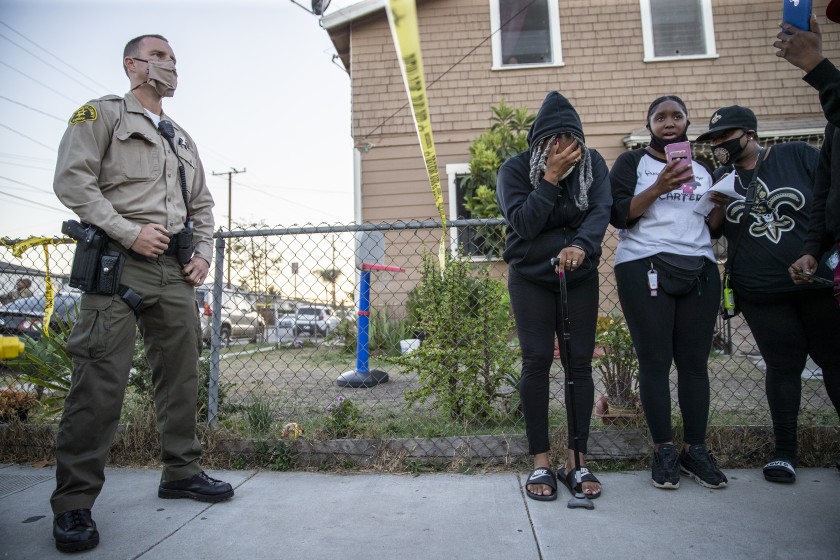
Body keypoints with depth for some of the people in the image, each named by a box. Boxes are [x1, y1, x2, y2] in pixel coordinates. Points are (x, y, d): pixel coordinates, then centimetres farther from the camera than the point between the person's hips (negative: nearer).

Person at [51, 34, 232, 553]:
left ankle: (182, 471, 21)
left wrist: (203, 253, 9)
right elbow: (72, 180, -7)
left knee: (182, 374, 7)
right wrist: (129, 232, -15)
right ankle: (74, 503, 2)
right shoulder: (102, 113, 6)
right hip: (118, 262, -6)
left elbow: (203, 205, 25)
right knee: (101, 381, -9)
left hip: (176, 270, 6)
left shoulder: (183, 139, 25)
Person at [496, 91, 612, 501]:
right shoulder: (515, 169, -8)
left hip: (580, 278, 2)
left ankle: (576, 460, 11)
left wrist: (581, 245, -35)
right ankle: (540, 463, 5)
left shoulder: (592, 163, -2)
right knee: (536, 362, -5)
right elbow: (523, 223, -18)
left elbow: (601, 209, -15)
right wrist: (551, 177, -23)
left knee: (580, 363, 1)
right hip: (530, 278, -2)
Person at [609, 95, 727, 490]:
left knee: (695, 361, 2)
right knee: (655, 361, -4)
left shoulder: (703, 170, 23)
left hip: (699, 269, 4)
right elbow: (618, 215, -5)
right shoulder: (632, 162, 9)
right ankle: (663, 451, 5)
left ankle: (696, 450, 11)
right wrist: (659, 187, -14)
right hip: (645, 267, -4)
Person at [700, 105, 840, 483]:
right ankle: (785, 451, 17)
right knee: (783, 366, 5)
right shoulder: (720, 178, 8)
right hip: (760, 295, 1)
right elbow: (709, 232, 11)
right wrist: (718, 207, -9)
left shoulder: (798, 155, 1)